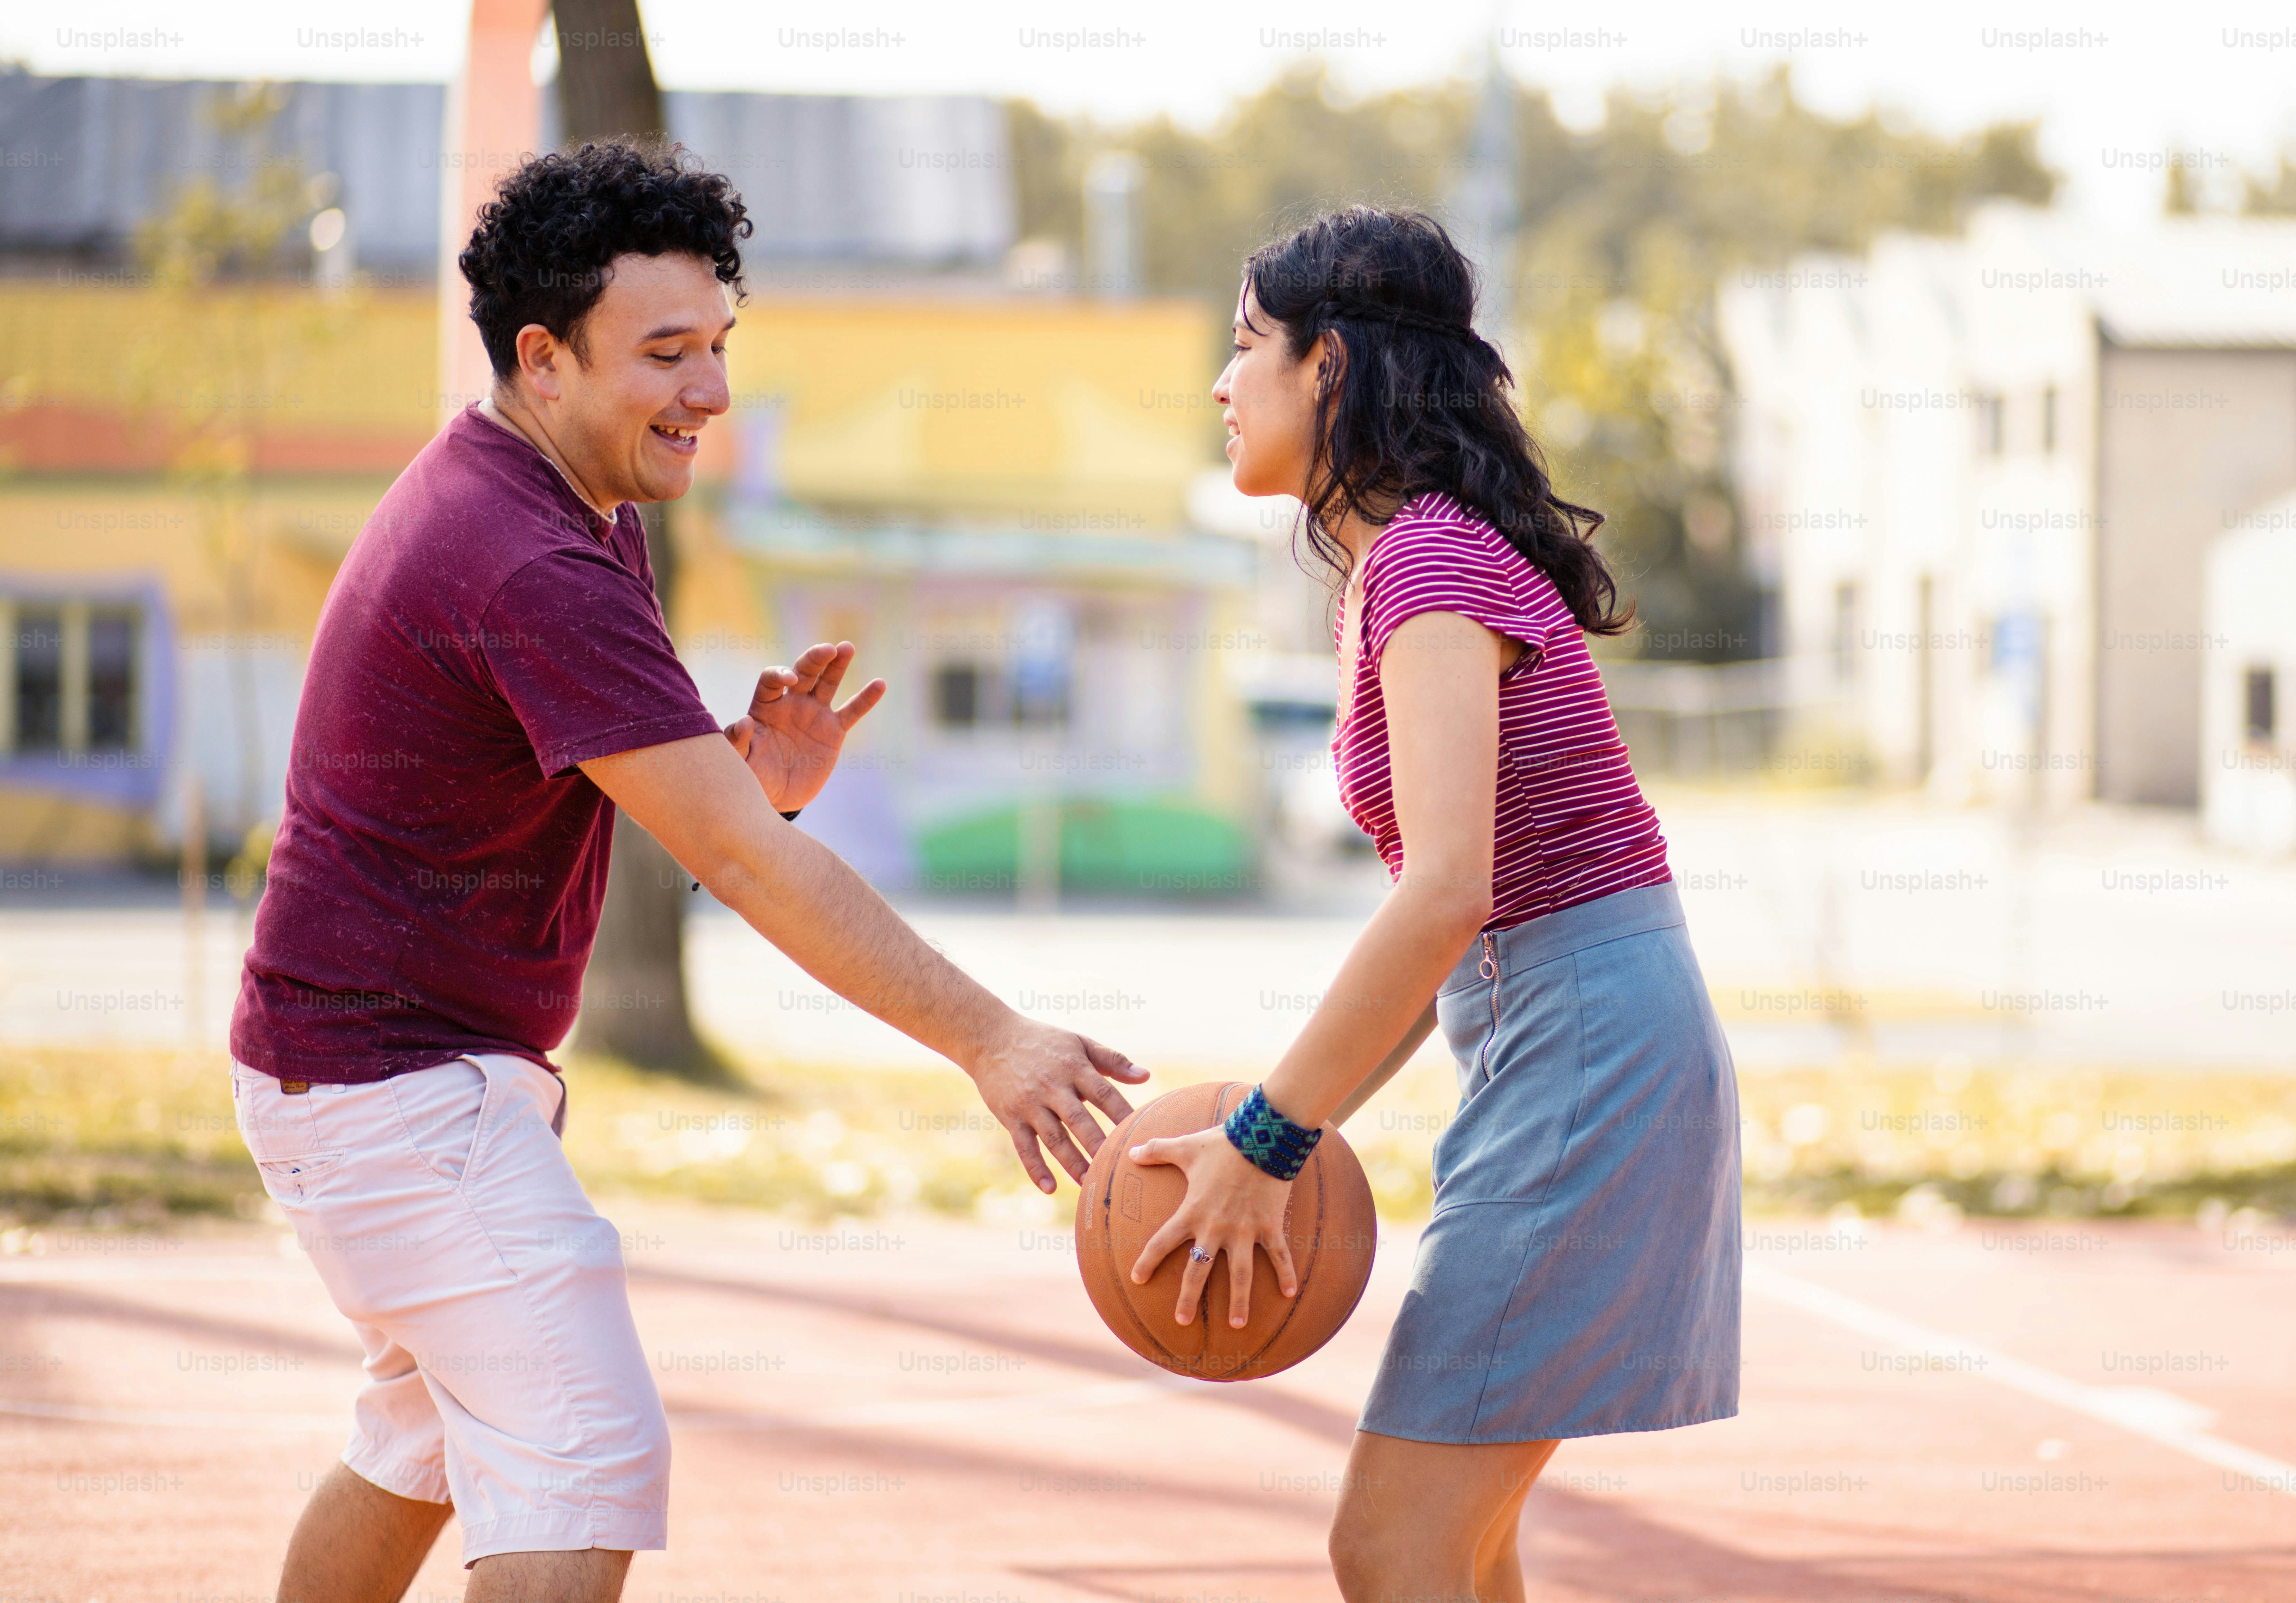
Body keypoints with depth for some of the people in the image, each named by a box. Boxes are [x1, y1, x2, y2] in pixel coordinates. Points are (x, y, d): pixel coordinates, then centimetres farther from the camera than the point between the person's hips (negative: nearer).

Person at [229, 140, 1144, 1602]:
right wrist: (989, 1042, -30)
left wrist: (756, 778, -8)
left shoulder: (552, 509, 8)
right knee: (586, 1471, -18)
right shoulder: (536, 569, -25)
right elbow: (741, 862, -28)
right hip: (403, 1082, -11)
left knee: (433, 1440, 24)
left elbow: (681, 803, 16)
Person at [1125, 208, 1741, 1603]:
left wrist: (1266, 1144, -22)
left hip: (1586, 1053, -10)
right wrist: (1297, 1129, 9)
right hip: (1566, 1043, 10)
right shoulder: (1412, 562, 16)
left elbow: (1446, 895, -27)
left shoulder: (1431, 564, -15)